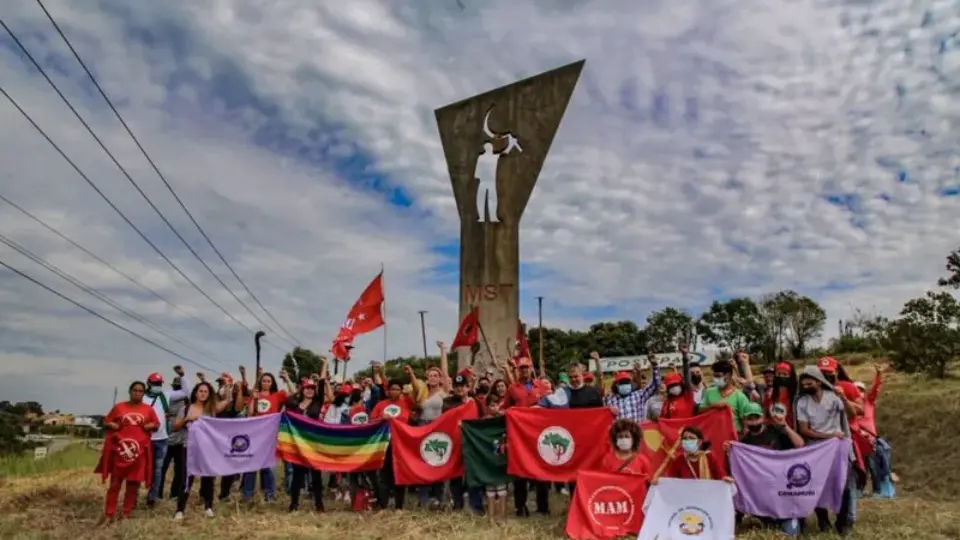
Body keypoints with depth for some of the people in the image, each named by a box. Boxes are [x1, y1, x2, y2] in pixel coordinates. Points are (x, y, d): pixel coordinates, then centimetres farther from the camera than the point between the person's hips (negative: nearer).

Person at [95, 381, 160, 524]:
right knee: (115, 483, 4)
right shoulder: (119, 407, 2)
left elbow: (157, 424, 12)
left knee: (134, 483, 7)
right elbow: (106, 422, 10)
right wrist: (113, 425, -10)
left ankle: (126, 513, 19)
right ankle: (109, 514, 11)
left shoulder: (148, 409, 4)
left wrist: (150, 426, -8)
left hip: (139, 450, 1)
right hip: (120, 449, -1)